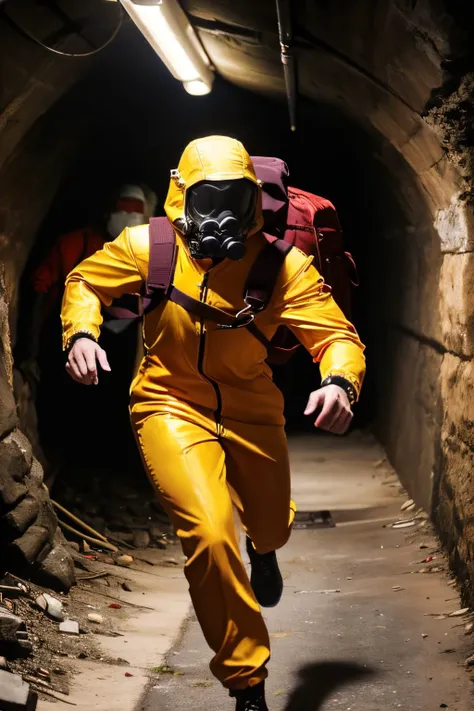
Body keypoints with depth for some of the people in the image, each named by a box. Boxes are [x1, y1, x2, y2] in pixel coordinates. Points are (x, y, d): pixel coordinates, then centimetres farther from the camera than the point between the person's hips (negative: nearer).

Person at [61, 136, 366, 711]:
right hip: (172, 407, -2)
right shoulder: (148, 248, -14)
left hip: (252, 411, 2)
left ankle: (262, 547, 67)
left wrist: (340, 382, -40)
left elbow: (338, 336, -18)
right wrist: (80, 334, -18)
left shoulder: (283, 266, -17)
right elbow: (84, 282, 2)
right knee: (210, 535, -24)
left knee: (272, 528, 22)